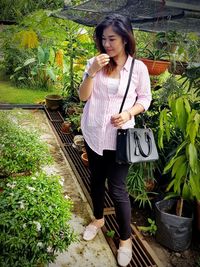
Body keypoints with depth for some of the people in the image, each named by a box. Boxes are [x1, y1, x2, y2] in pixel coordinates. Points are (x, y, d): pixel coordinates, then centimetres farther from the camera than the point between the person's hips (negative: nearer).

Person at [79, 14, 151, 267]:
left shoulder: (138, 67, -8)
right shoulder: (95, 63, -2)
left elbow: (145, 99, 1)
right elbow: (83, 96, -5)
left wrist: (129, 113, -17)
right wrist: (92, 72, -20)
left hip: (119, 136, -3)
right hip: (93, 133, 4)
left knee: (117, 188, 1)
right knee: (96, 179, 20)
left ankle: (125, 239, 23)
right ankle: (98, 219, 46)